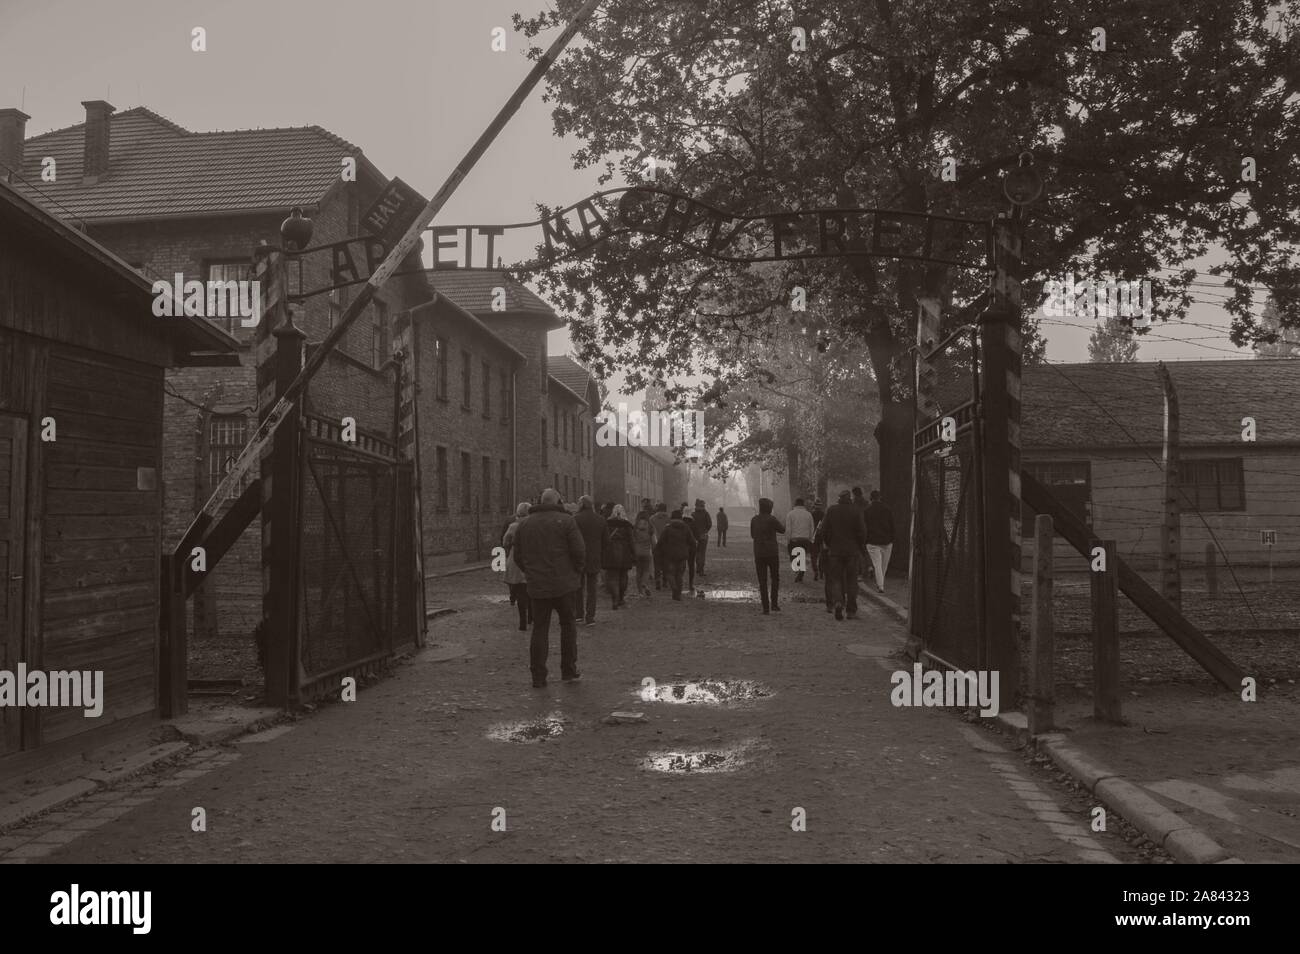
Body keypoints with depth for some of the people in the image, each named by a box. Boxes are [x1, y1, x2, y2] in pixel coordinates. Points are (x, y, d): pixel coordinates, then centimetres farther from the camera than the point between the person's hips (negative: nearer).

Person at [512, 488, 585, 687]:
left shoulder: (525, 524, 8)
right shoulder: (566, 521, -6)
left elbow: (518, 556, 11)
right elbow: (579, 551, -11)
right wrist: (576, 571, 6)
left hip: (537, 586, 3)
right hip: (563, 584, -3)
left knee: (539, 629, 7)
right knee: (568, 625, 12)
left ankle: (538, 677, 6)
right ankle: (569, 670, 14)